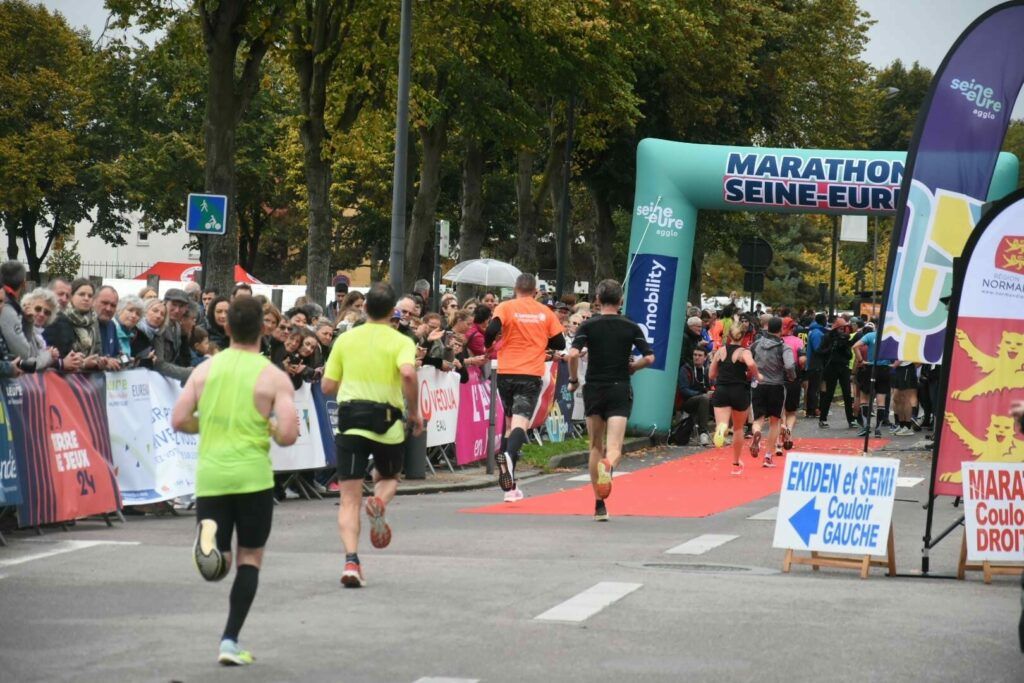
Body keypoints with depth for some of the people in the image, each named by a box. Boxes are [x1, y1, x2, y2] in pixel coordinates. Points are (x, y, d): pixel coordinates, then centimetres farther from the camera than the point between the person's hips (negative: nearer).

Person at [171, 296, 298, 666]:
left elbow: (179, 420, 1)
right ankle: (230, 641, 4)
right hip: (252, 476, -2)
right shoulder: (273, 377, -5)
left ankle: (208, 532, -26)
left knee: (217, 565, 9)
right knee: (249, 558, 12)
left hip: (210, 475, 2)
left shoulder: (205, 370, 4)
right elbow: (288, 435, -12)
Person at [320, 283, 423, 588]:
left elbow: (327, 386, 8)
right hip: (388, 421, -1)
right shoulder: (401, 342, -1)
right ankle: (379, 502, -10)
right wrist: (414, 411, -8)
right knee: (388, 477, 26)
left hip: (350, 421, 1)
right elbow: (408, 373, -21)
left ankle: (351, 560, -15)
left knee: (349, 497, 1)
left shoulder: (345, 339, 7)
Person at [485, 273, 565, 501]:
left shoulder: (505, 308, 0)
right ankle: (509, 455, -43)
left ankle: (510, 485, 15)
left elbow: (491, 331, -14)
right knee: (521, 421, -10)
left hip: (506, 372, 1)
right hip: (531, 374, -1)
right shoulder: (545, 312, 5)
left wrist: (488, 347, 6)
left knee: (510, 420, 15)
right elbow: (559, 343, 7)